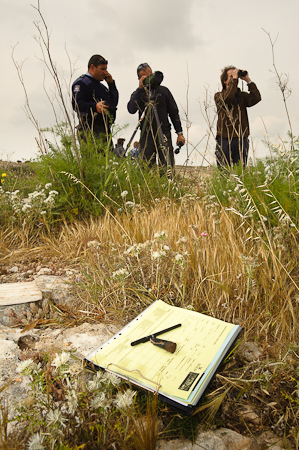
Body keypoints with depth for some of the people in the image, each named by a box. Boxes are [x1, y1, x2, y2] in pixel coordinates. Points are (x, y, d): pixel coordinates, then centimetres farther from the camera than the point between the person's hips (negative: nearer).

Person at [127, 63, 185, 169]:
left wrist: (179, 133, 4)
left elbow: (174, 112, 13)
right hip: (146, 135, 0)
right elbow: (131, 110, -7)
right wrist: (140, 88, -8)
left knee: (167, 167, -9)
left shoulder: (163, 91, 14)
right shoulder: (138, 93, 13)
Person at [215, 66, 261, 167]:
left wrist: (248, 80, 3)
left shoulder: (242, 96, 19)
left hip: (242, 139, 3)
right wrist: (234, 79, -6)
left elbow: (256, 98, 0)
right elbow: (227, 99, -13)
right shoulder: (219, 95, 10)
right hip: (224, 139, -3)